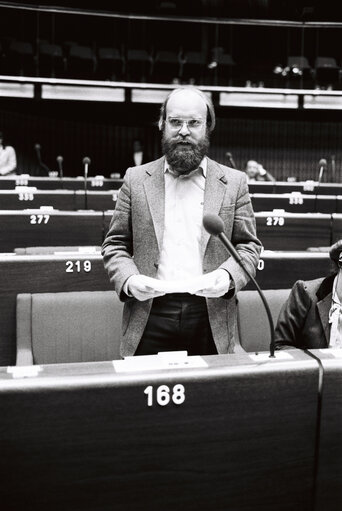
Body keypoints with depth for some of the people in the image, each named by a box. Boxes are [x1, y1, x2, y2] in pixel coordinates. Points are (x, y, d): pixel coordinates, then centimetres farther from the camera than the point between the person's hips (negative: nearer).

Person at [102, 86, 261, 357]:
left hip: (211, 315, 0)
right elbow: (115, 245, 9)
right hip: (148, 316, 0)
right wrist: (128, 279, -10)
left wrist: (229, 276, -13)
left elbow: (248, 245, 7)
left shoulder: (233, 183, 7)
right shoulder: (136, 179, 8)